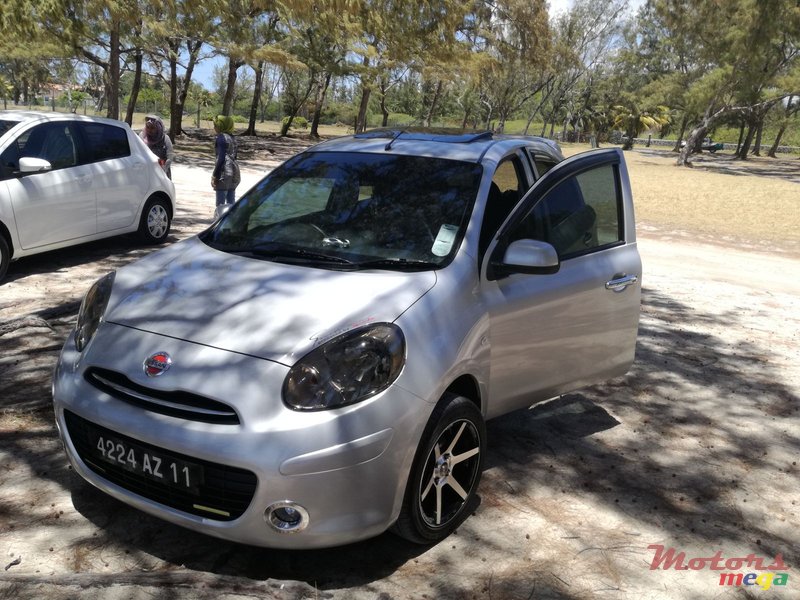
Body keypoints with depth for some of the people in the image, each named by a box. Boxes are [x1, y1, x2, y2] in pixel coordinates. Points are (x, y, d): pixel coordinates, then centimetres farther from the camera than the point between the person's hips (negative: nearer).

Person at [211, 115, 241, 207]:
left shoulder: (221, 138, -11)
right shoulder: (232, 138, 15)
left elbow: (221, 158, -17)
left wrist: (214, 175, -14)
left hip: (225, 172, -9)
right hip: (234, 171, 9)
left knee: (220, 203, -4)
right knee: (231, 203, 12)